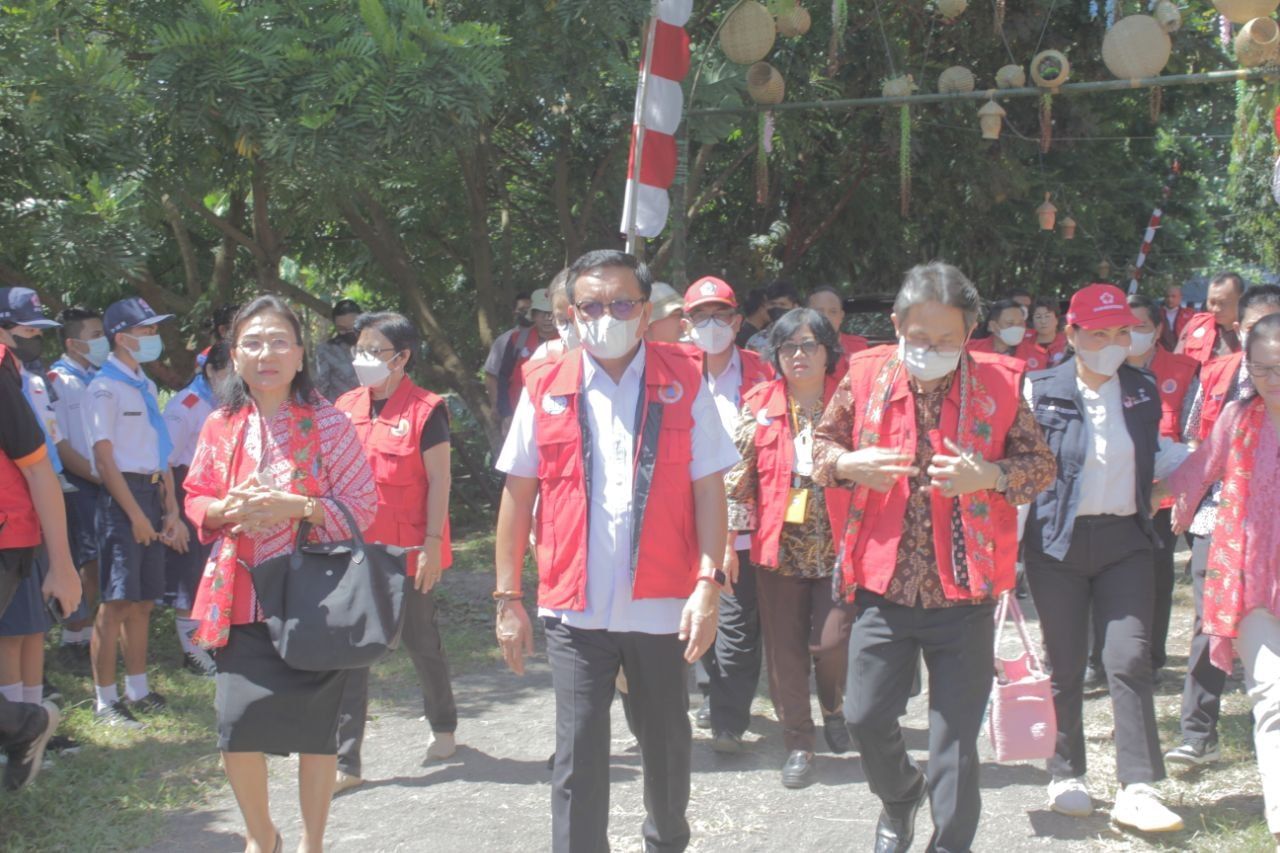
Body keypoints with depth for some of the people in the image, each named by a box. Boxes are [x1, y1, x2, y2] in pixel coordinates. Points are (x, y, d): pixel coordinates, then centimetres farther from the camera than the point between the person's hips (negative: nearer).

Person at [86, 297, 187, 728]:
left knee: (143, 600, 13)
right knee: (116, 602, -6)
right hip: (122, 496, -8)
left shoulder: (146, 387, 15)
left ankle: (138, 689, 23)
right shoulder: (106, 388, -10)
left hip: (151, 494, 8)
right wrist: (135, 514, -15)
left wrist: (171, 510, 11)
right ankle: (105, 701, 1)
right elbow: (104, 458, -14)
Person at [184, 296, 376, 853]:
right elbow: (196, 500, 13)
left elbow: (361, 506, -5)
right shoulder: (220, 427, 5)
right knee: (235, 726, -4)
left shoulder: (327, 424, -5)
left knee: (315, 729, 5)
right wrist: (229, 508, -10)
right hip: (241, 596, 2)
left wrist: (297, 507, -20)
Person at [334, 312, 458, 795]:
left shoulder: (426, 410, -8)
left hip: (407, 550, -5)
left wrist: (432, 543, -15)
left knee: (420, 641, 11)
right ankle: (346, 763, 6)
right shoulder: (345, 408, 8)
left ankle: (444, 727, 36)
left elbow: (439, 481, -10)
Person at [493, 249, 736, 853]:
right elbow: (517, 496, 6)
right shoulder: (545, 390, 2)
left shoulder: (683, 385, 0)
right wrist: (508, 599, 4)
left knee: (667, 741, 16)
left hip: (661, 605, 1)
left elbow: (709, 490, -1)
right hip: (575, 607, 0)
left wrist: (708, 583, -11)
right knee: (578, 755, 2)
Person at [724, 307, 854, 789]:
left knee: (833, 641, -9)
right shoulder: (759, 406, 4)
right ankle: (799, 744, 20)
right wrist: (730, 535, -2)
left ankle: (834, 707, 25)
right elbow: (737, 474, 3)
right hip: (779, 545, 2)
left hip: (838, 544, -1)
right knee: (785, 647, 5)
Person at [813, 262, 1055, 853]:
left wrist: (989, 476, -17)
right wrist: (849, 464, -11)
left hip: (965, 590, -1)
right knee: (865, 716, 7)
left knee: (956, 737, 4)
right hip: (884, 585, 2)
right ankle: (900, 798, 39)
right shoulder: (866, 375, -1)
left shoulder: (998, 383, -4)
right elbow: (822, 443, 12)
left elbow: (1042, 465, 3)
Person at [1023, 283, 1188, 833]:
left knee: (1130, 659, -6)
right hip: (1057, 542, -2)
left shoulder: (1143, 391, 6)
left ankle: (1137, 789, -4)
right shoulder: (1042, 391, -4)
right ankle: (1066, 776, 21)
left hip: (1125, 541, 2)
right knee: (1065, 664, 6)